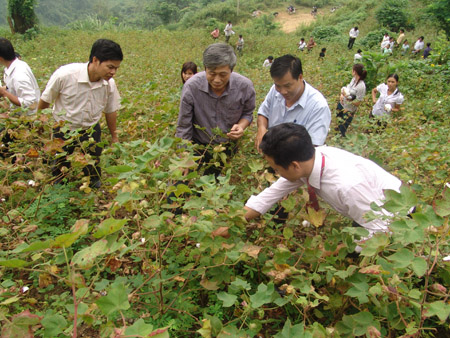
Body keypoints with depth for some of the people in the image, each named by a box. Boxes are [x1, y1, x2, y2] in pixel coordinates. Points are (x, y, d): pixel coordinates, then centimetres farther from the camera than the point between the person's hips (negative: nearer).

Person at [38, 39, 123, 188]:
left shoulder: (109, 83, -16)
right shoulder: (65, 75, -27)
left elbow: (111, 110, 2)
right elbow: (45, 100, -9)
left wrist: (114, 137, 12)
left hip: (91, 132, 2)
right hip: (63, 131, -2)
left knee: (93, 179, 11)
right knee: (60, 176, 14)